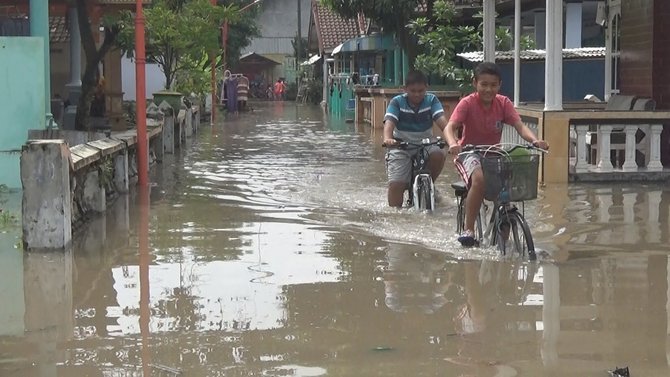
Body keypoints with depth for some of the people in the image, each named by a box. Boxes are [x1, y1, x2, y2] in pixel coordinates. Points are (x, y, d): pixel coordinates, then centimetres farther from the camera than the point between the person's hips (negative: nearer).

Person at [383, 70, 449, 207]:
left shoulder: (431, 100, -2)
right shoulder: (397, 102, -6)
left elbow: (441, 120, -17)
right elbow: (389, 122, -21)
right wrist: (387, 139, -44)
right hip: (401, 147, -1)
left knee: (438, 154, -30)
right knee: (396, 184, -16)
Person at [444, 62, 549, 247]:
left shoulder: (503, 103, -5)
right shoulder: (467, 103, -14)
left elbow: (520, 126, -16)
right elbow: (450, 127, -27)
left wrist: (535, 141, -37)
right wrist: (453, 144, -49)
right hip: (469, 152, -4)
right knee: (480, 179, -34)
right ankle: (468, 230, -23)